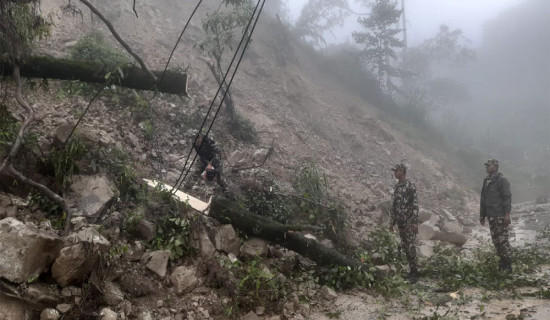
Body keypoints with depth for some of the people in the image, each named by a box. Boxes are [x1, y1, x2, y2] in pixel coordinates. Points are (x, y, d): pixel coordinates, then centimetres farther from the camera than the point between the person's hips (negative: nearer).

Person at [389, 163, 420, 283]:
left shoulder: (411, 186, -13)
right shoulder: (397, 186, 12)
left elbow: (415, 205, -17)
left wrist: (415, 222, -22)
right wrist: (392, 222, 17)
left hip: (409, 221, -8)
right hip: (400, 221, 8)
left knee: (410, 246, -8)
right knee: (404, 246, 10)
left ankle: (414, 272, -1)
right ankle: (413, 270, 19)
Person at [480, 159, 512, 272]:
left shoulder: (502, 180, -9)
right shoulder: (486, 181, 15)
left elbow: (507, 197, -13)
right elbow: (483, 198, 20)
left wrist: (507, 214, -18)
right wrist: (482, 215, 19)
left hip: (500, 216, -8)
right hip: (491, 216, 8)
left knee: (502, 240, -6)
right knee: (495, 240, 11)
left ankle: (507, 265, -1)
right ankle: (502, 261, 20)